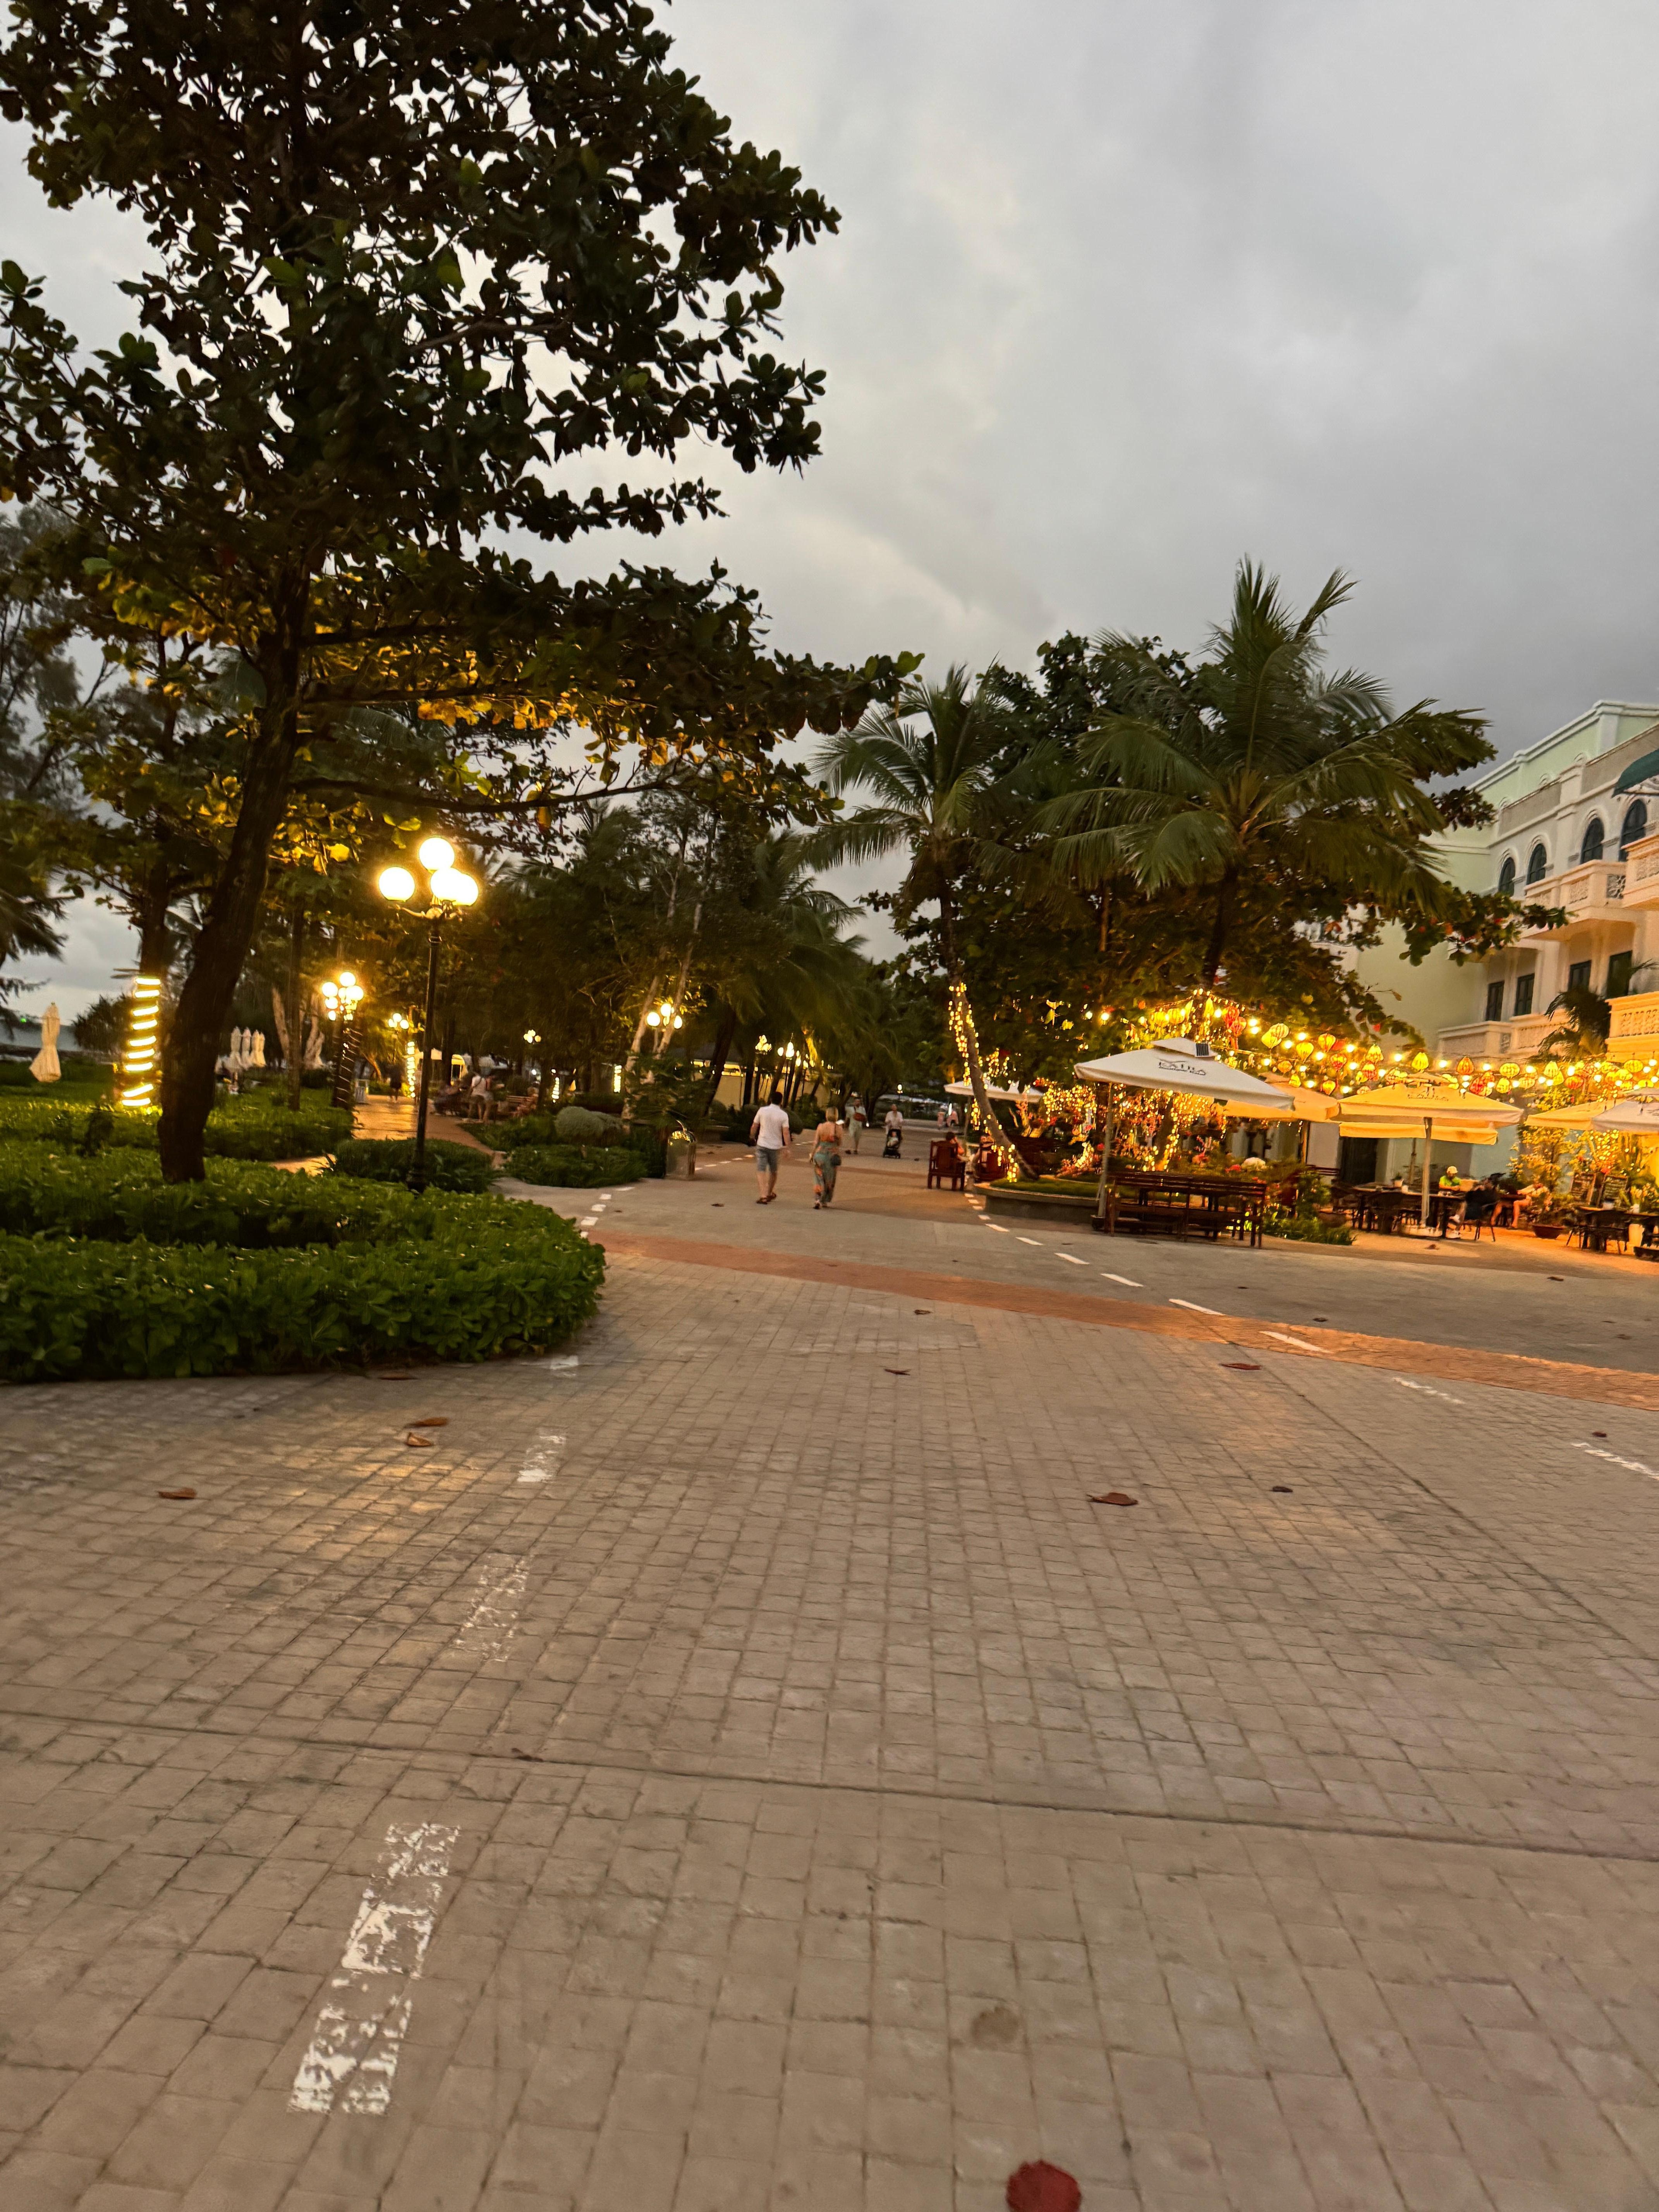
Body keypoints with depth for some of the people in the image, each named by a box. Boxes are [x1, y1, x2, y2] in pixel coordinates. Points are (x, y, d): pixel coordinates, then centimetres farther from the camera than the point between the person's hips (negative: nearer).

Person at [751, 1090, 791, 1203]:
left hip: (762, 1144, -1)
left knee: (761, 1170, -3)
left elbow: (754, 1127, 3)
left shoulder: (762, 1110, -3)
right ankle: (770, 1194, 32)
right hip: (776, 1146, 1)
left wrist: (752, 1137, 20)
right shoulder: (783, 1115, -6)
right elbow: (786, 1132, -13)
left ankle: (764, 1196, -17)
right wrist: (787, 1148, -9)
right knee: (773, 1172, 18)